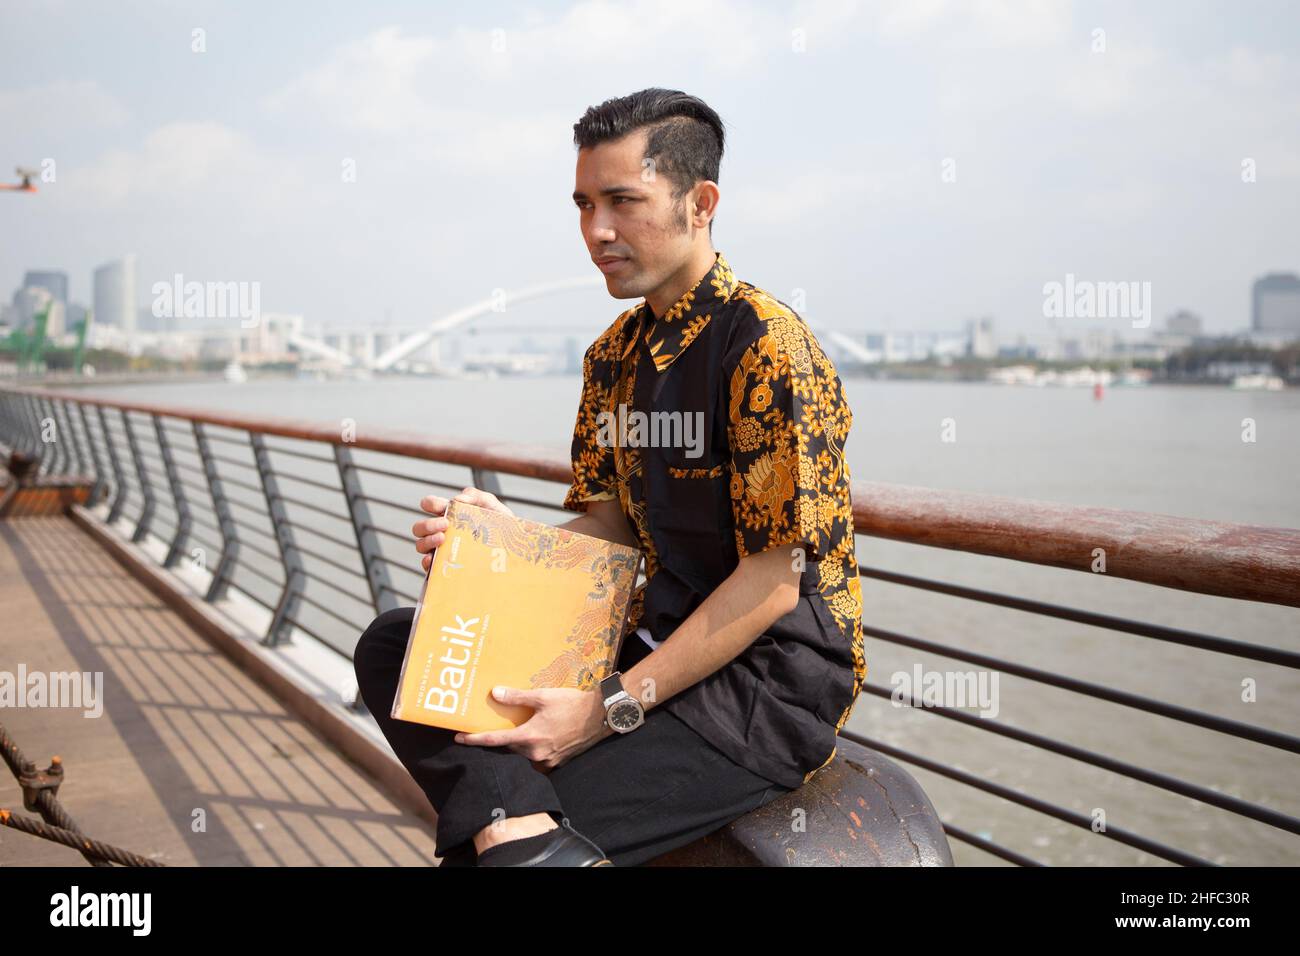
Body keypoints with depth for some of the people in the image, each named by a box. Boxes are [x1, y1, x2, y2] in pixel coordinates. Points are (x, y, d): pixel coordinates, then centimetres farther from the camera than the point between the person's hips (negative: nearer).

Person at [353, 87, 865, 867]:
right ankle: (527, 833, -16)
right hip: (657, 643, 9)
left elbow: (772, 583, -18)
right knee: (394, 646, -2)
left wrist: (614, 709, -21)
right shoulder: (614, 355, 10)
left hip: (771, 684, -8)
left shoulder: (767, 343, -15)